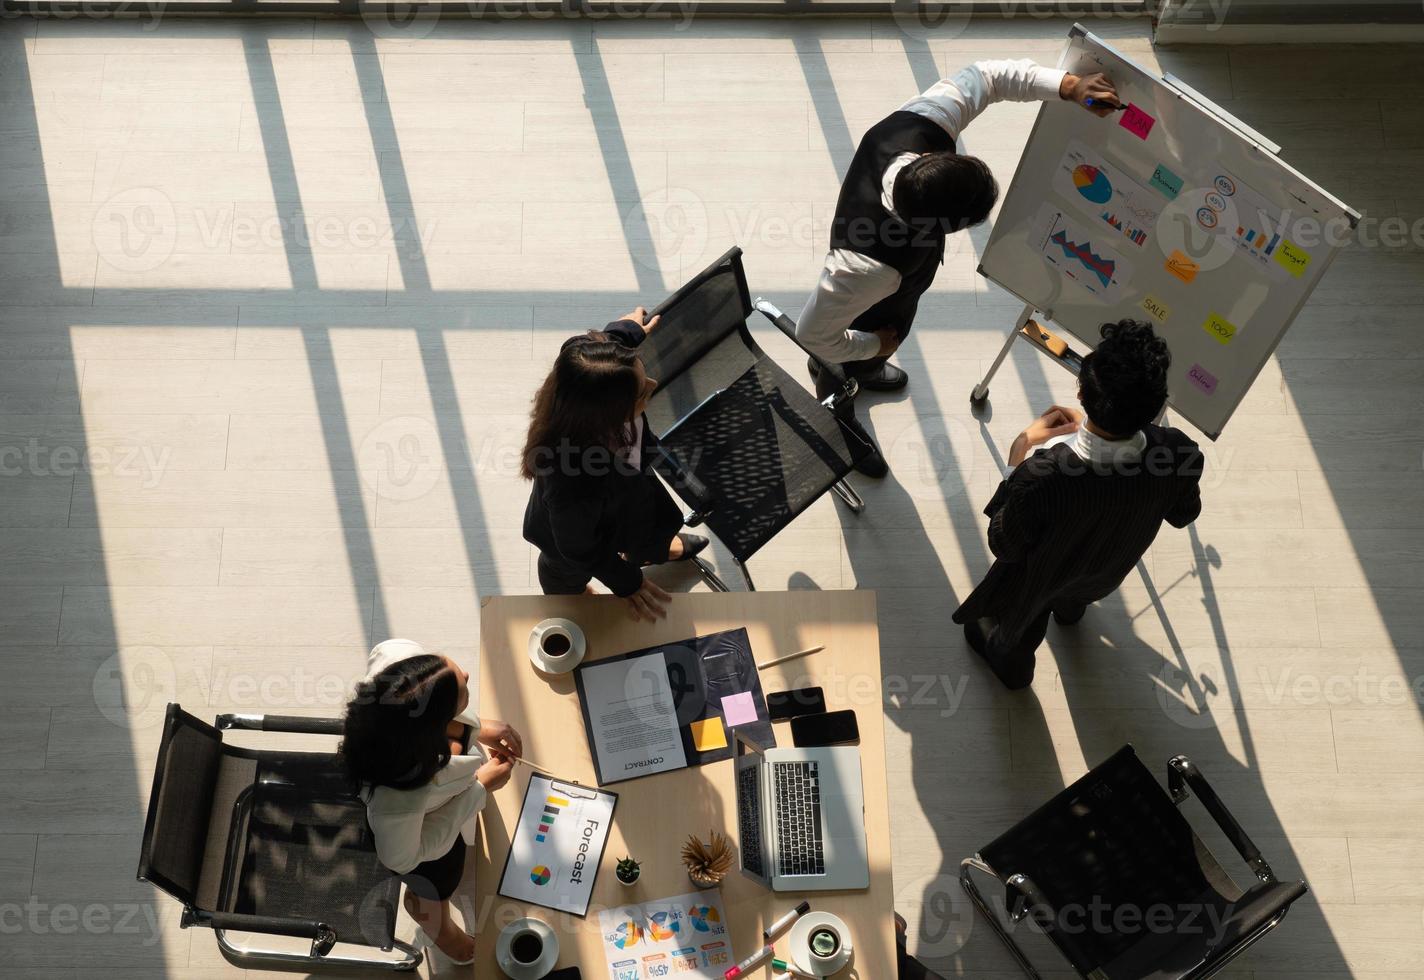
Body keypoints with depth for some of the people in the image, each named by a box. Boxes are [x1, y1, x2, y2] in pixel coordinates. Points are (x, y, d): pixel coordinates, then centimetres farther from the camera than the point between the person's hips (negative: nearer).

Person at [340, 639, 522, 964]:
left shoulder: (396, 657, -41)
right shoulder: (398, 801, -51)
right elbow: (401, 858, -27)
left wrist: (479, 729, -16)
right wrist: (481, 787, -25)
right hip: (429, 826, -5)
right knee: (435, 887, 32)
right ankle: (438, 931, 68)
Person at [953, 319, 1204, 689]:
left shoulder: (1042, 477, -47)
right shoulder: (1180, 456, -38)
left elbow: (1004, 547, -26)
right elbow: (1183, 514, -12)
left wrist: (1019, 457, -20)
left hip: (1038, 581, -3)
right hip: (1104, 577, 3)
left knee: (1022, 624, 35)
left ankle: (1011, 661, 67)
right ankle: (1070, 609, 75)